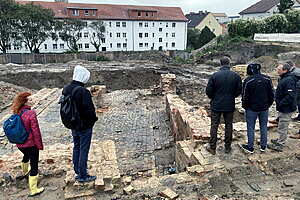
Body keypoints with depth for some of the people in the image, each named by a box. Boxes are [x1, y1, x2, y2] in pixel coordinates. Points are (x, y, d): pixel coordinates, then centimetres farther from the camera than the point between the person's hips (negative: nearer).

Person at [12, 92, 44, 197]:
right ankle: (33, 190, 13)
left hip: (20, 144, 8)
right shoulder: (31, 113, -23)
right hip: (31, 144, -7)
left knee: (26, 155, 36)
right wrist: (40, 145, -11)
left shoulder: (17, 112, -2)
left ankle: (25, 171, 65)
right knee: (34, 165, 5)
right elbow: (35, 131, -21)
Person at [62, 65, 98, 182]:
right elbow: (89, 110, -24)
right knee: (84, 150, 5)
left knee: (76, 148, 20)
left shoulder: (66, 89, 0)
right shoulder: (83, 92, -26)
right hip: (84, 126, -8)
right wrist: (93, 119, -5)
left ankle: (78, 172, 33)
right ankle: (83, 176, 17)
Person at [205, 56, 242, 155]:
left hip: (216, 105, -2)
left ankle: (212, 147, 16)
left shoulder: (215, 75, -12)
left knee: (214, 126, 8)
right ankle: (227, 147, 24)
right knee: (228, 126, 14)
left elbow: (208, 91, -9)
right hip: (230, 106, 2)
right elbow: (239, 90, 2)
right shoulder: (236, 76, -5)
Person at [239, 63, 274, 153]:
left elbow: (245, 96, -11)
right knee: (264, 126, 15)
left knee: (250, 127, 6)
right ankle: (263, 146, 26)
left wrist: (245, 106, 4)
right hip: (264, 108, 4)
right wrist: (269, 104, 16)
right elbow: (271, 94, 4)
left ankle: (250, 147, 14)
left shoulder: (248, 81, -15)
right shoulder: (267, 79, -2)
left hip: (252, 108, -4)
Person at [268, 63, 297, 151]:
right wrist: (278, 103, 13)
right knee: (283, 126, 23)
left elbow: (290, 96, -29)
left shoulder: (289, 80, -23)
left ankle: (279, 145, 12)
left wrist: (280, 104, -22)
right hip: (283, 108, 10)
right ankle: (280, 140, 38)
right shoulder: (283, 79, 10)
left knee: (282, 127, 1)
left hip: (286, 108, -10)